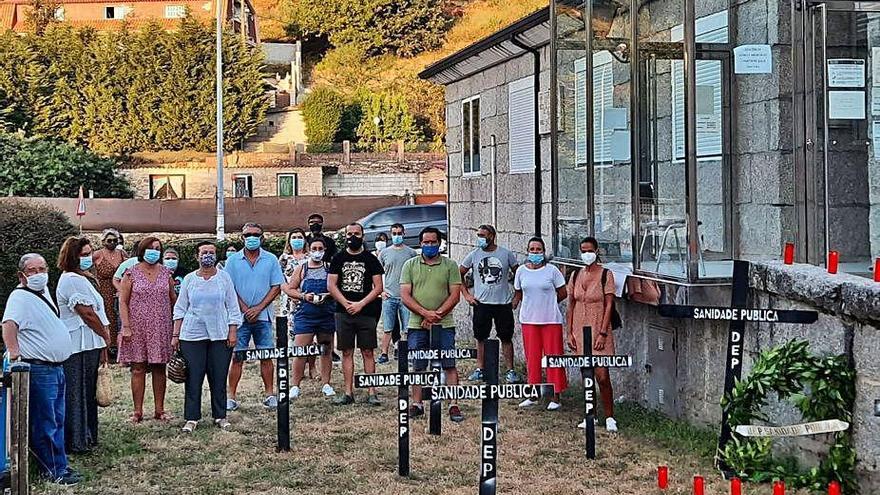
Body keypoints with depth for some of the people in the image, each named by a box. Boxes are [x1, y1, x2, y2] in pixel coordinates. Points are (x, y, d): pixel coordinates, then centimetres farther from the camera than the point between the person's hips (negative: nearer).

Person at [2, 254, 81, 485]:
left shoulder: (43, 291, 14)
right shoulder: (20, 297, -14)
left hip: (57, 366, 9)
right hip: (39, 369, -9)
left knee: (57, 420, 15)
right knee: (45, 423, -2)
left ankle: (59, 465, 24)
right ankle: (54, 471, 4)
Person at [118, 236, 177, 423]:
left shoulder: (166, 273, 8)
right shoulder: (132, 273, -1)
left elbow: (174, 299, 14)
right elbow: (123, 302, -3)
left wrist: (177, 323, 7)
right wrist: (126, 327, -11)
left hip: (161, 328, 3)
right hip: (138, 328, -3)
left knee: (159, 368, 6)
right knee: (138, 369, 0)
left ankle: (159, 409, 14)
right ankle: (138, 411, 6)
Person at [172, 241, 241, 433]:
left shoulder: (224, 277, 5)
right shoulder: (189, 279, 6)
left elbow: (232, 307, 6)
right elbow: (180, 308, 9)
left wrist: (233, 332, 0)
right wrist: (175, 335, 5)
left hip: (220, 335, 0)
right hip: (192, 335, 0)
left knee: (219, 377, 3)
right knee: (193, 378, -1)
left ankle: (220, 416, 14)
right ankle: (191, 418, 6)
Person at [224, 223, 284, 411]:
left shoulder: (271, 260, 5)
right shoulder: (233, 261, 4)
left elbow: (276, 287, 1)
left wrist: (258, 308, -8)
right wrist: (245, 310, -8)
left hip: (263, 317, 1)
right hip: (240, 317, 0)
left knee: (266, 357, 4)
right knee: (237, 357, 0)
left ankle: (270, 394, 12)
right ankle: (231, 396, 4)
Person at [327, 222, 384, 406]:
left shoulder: (370, 259, 3)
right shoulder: (339, 259, 8)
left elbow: (378, 287, -1)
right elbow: (331, 285, 4)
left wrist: (360, 304, -11)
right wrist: (346, 304, -9)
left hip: (366, 313, -2)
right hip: (343, 313, 2)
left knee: (368, 352, 0)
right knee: (347, 352, 5)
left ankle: (371, 393, 1)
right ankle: (348, 392, 9)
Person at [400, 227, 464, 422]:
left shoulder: (450, 265, 4)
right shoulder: (410, 265, 7)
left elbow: (455, 295, -2)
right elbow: (405, 295, 0)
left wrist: (436, 315, -13)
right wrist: (425, 313, -13)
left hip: (444, 325, -1)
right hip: (417, 325, 1)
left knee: (449, 366, -2)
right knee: (418, 367, 7)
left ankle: (453, 406, 1)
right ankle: (417, 404, 16)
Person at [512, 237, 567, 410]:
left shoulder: (552, 270, -5)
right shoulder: (521, 271, 4)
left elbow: (563, 293, 2)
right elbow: (518, 294, 16)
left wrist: (547, 303, 6)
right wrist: (534, 304, 7)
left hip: (551, 320, -3)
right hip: (528, 320, 3)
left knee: (553, 356, 0)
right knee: (532, 357, 7)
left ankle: (555, 397, 6)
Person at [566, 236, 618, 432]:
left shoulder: (606, 275, -5)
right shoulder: (576, 276, 8)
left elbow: (609, 305, -8)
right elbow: (571, 305, 11)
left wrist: (603, 333, -14)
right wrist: (570, 332, 4)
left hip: (599, 331, -4)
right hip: (580, 331, 4)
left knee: (602, 376, -8)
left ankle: (609, 417, 4)